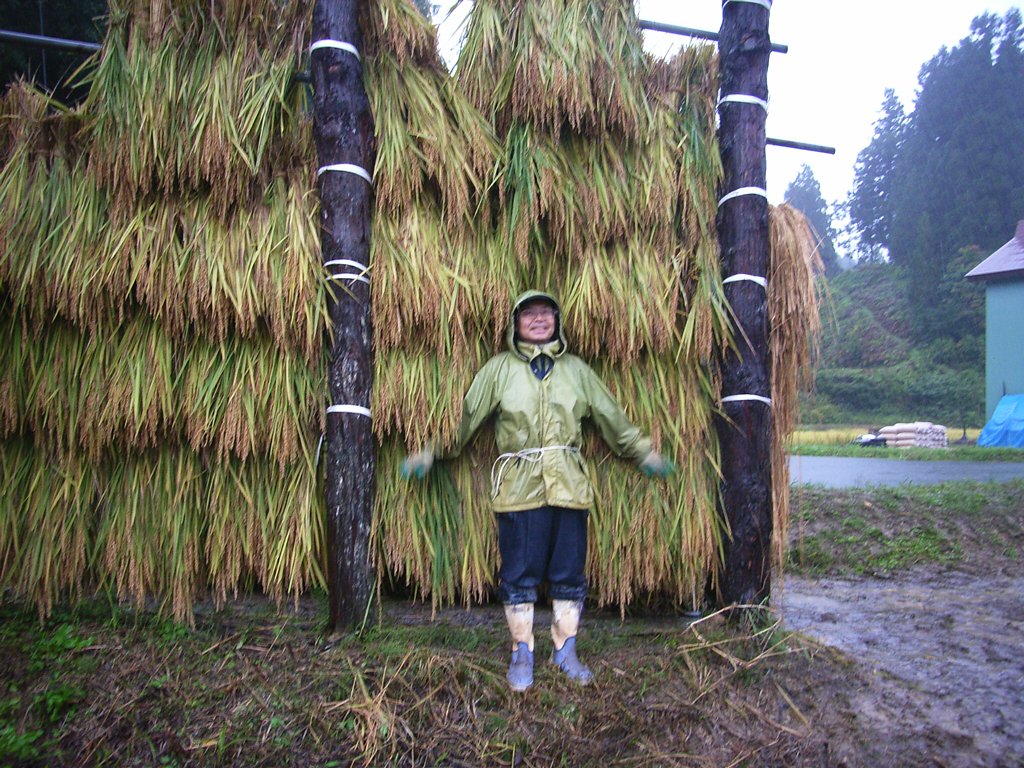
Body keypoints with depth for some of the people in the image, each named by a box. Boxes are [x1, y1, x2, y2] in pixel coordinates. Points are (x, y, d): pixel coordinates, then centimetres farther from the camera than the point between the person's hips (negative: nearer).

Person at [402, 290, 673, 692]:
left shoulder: (576, 369, 13)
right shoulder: (499, 368, 5)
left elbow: (611, 416, 18)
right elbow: (465, 414, 4)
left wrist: (644, 453, 20)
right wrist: (428, 454, 1)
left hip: (568, 485, 2)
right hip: (519, 487, -2)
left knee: (569, 570, 8)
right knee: (519, 572, 2)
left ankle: (565, 650, 24)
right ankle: (522, 653, 18)